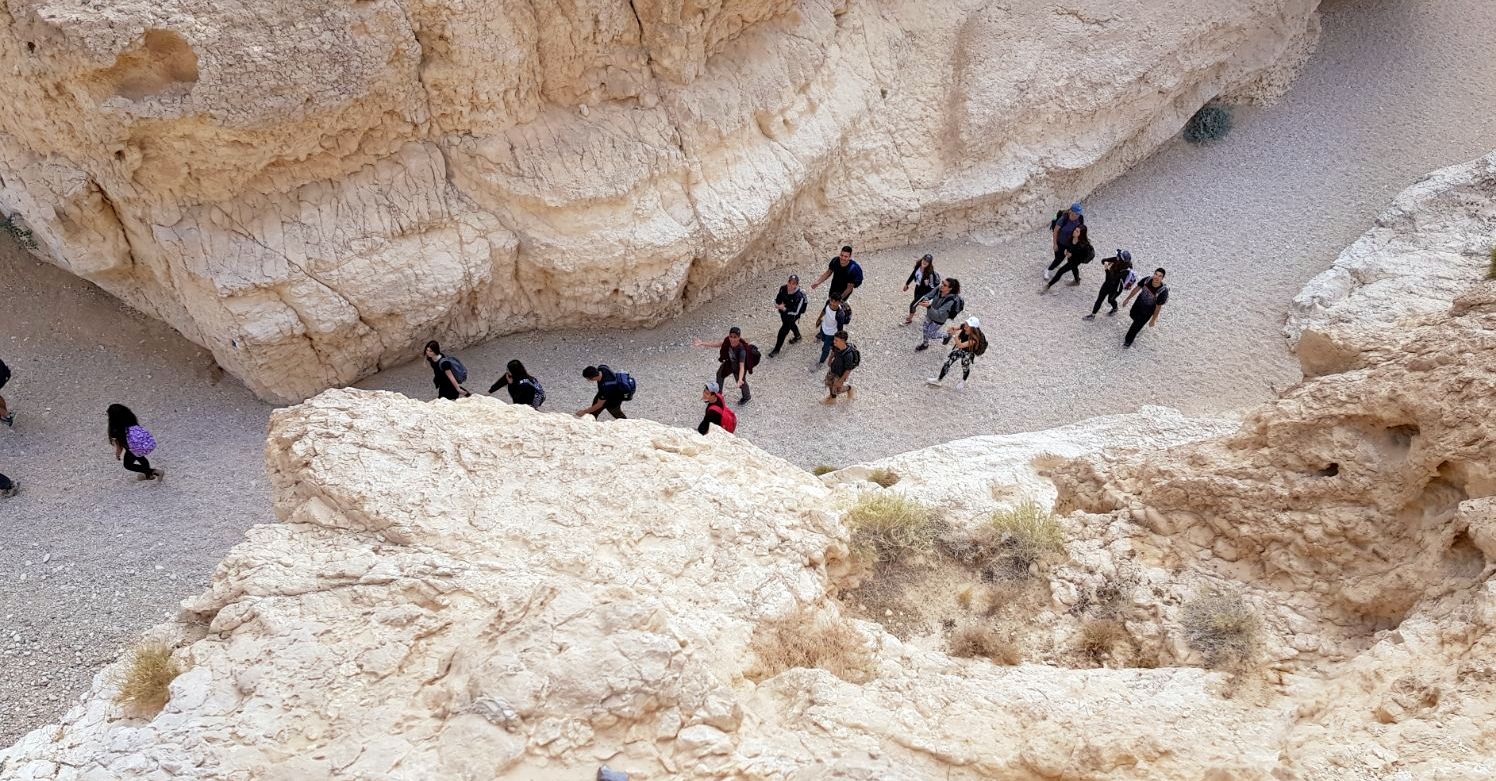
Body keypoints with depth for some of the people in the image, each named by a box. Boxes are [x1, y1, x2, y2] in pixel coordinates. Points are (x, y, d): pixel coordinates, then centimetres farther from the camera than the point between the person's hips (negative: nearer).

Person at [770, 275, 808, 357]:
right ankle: (798, 336, 65)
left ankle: (776, 350, 25)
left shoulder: (799, 296, -36)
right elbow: (777, 298, -5)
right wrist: (777, 305, -25)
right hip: (783, 312, 6)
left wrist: (784, 308, -35)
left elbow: (795, 312, -31)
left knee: (783, 331, 2)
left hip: (792, 316, -6)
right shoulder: (783, 288, -22)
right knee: (790, 325, 33)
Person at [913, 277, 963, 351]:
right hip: (930, 314, 5)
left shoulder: (950, 301, -40)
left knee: (930, 334, 13)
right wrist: (925, 300, -39)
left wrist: (929, 306, -58)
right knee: (925, 329, 26)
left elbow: (938, 315, -43)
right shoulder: (938, 289, -25)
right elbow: (928, 296, -14)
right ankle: (925, 344, 55)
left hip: (939, 320, -5)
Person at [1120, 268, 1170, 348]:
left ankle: (1128, 341, 36)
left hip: (1148, 310, -5)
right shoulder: (1147, 280, -26)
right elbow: (1137, 288, -7)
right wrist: (1127, 299, 4)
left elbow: (1158, 307, -24)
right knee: (1132, 314, 32)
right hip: (1139, 302, 5)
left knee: (1137, 325, 9)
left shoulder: (1163, 291, -37)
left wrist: (1153, 320, -12)